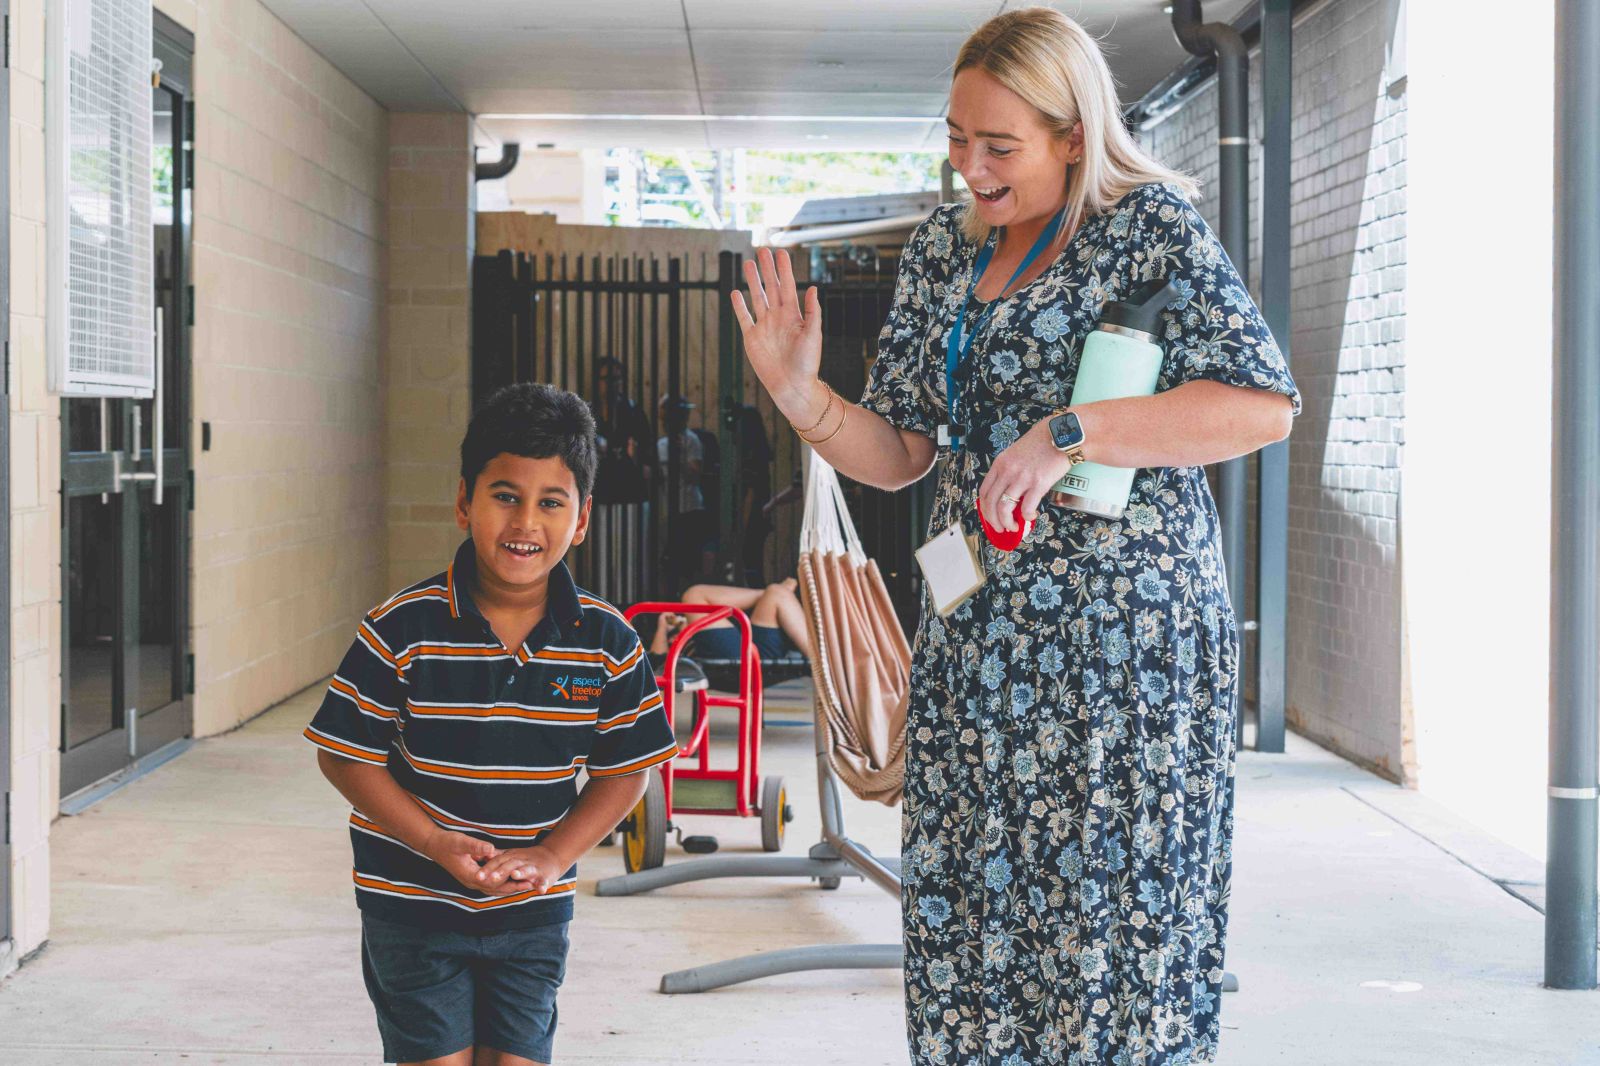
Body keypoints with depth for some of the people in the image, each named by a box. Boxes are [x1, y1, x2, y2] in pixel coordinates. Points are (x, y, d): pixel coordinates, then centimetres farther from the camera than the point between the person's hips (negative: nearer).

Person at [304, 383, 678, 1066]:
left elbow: (626, 771, 0)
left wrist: (551, 859, -13)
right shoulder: (402, 630, -16)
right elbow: (344, 755, -10)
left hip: (532, 913, 2)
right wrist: (435, 842, -20)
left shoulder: (608, 643, -8)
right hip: (412, 906, -2)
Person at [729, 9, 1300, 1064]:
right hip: (978, 638, 6)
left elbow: (1265, 405, -15)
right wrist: (800, 393, -6)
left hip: (1128, 632, -6)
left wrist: (1069, 432, -22)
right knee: (973, 914, 6)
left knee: (1119, 910, -2)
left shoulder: (1151, 223, -5)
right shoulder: (944, 246, 12)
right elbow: (898, 452, 13)